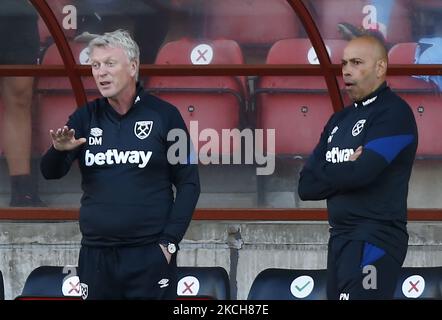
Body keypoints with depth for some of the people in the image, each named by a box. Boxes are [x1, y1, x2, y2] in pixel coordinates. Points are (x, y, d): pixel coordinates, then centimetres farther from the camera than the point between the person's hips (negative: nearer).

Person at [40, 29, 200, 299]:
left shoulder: (164, 115, -2)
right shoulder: (86, 118, 7)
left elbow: (188, 183, -1)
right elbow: (50, 173, 1)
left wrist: (169, 242, -8)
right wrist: (59, 150, -21)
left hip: (149, 254, -3)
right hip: (95, 255, 3)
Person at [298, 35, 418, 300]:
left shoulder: (394, 113, -8)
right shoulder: (340, 119, 16)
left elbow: (362, 172, -22)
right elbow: (306, 186, 8)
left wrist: (326, 173, -2)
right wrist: (346, 172, -8)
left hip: (375, 240, -8)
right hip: (340, 238, 8)